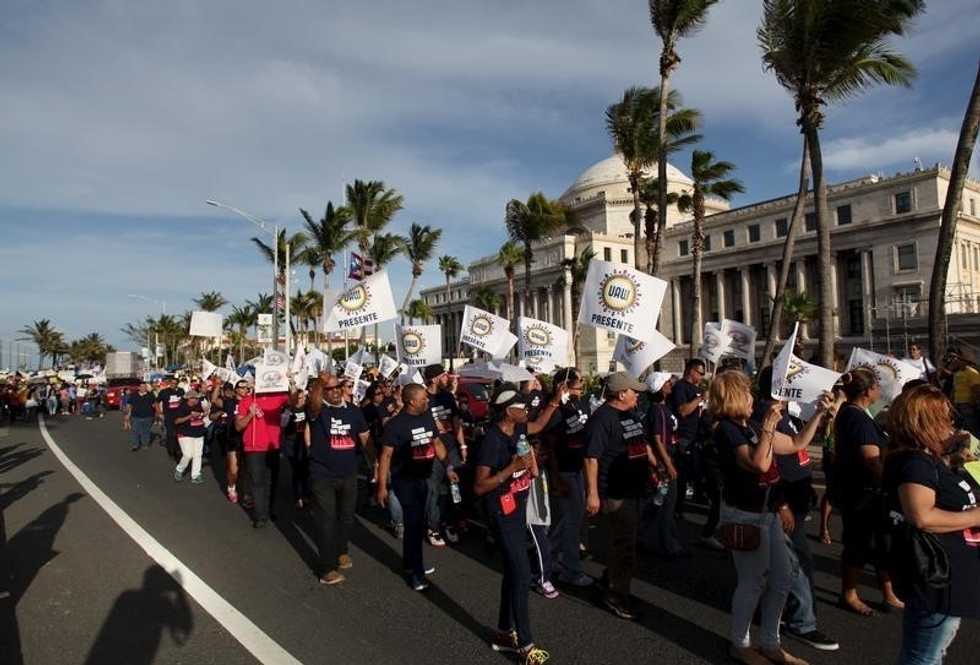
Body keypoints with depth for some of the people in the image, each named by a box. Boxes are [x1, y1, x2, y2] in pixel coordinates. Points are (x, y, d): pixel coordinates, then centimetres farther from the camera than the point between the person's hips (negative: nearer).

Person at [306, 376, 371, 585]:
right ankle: (327, 568, 7)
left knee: (346, 517, 19)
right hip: (323, 475, -4)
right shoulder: (318, 409, -10)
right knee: (327, 520, -2)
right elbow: (313, 403, -36)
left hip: (349, 474, 5)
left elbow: (365, 438, 12)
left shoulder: (353, 411, 3)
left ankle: (341, 551, 42)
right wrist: (319, 382, -39)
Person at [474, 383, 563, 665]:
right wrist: (513, 467, -29)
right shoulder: (492, 440, -24)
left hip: (518, 509, 9)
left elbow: (539, 424, 25)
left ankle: (504, 633, 30)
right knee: (522, 574, -6)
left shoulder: (517, 430, 0)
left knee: (513, 571, 16)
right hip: (503, 514, -9)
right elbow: (479, 487, -24)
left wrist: (555, 401, 16)